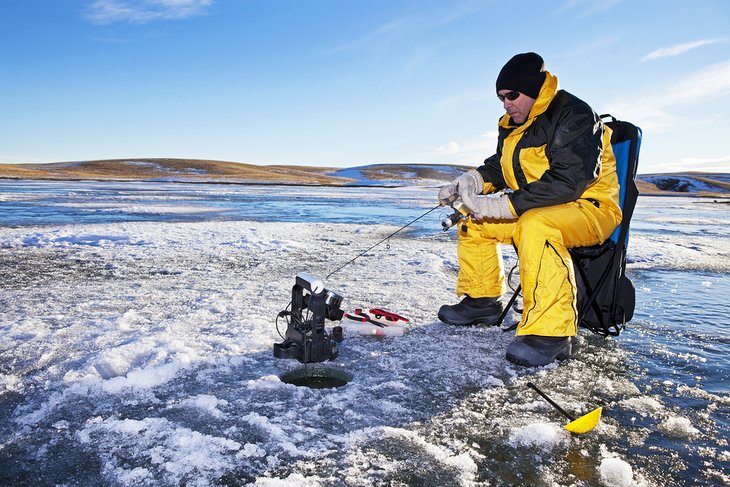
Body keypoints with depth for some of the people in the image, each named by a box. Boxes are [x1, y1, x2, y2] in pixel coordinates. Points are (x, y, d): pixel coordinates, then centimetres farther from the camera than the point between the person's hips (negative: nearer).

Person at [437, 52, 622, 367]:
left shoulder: (575, 116, -18)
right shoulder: (512, 125, 10)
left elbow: (567, 182, -28)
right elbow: (497, 166, 18)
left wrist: (504, 205, -31)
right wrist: (469, 182, -5)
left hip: (590, 209, -9)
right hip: (531, 209, 9)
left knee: (535, 226, -39)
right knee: (474, 222, 4)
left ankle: (551, 332, -37)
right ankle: (481, 300, 13)